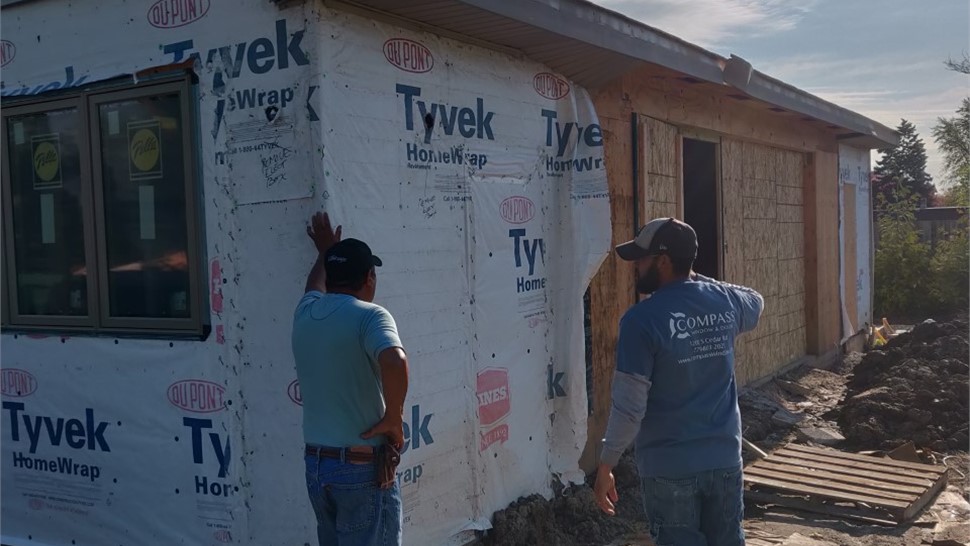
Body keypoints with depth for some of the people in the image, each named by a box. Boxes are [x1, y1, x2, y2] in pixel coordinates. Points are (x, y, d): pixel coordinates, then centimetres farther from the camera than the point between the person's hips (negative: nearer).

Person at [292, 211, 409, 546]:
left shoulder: (306, 312, 7)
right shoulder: (369, 316, -14)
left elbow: (315, 287, 32)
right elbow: (394, 362, -34)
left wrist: (325, 251, 49)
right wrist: (393, 418, -20)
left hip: (315, 464, 7)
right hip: (363, 468, -7)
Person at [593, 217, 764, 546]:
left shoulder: (643, 319, -18)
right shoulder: (725, 302, -1)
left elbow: (629, 405, -18)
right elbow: (756, 304, 27)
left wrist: (605, 466, -8)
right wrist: (700, 280, 25)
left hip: (669, 468, -5)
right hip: (724, 459, 5)